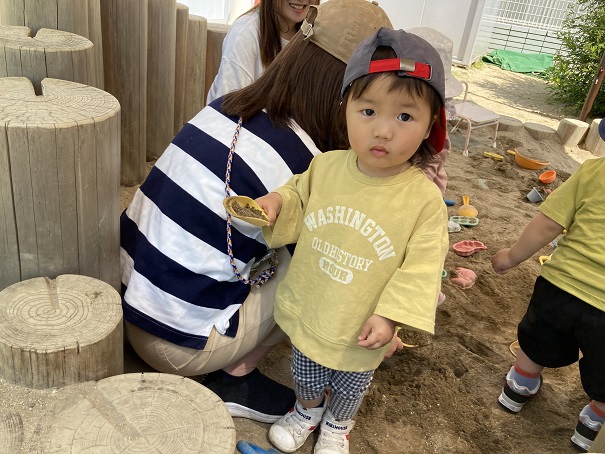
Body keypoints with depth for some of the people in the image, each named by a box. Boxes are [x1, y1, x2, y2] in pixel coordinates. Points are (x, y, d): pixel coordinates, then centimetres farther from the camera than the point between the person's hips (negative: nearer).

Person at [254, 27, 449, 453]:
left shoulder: (424, 198, -22)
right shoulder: (325, 166, -13)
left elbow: (421, 266, -16)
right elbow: (300, 199, 6)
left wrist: (391, 314, -22)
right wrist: (277, 202, -14)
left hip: (363, 329, -2)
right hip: (307, 311, 2)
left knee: (350, 383, 26)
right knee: (306, 372, 28)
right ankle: (308, 409, 61)